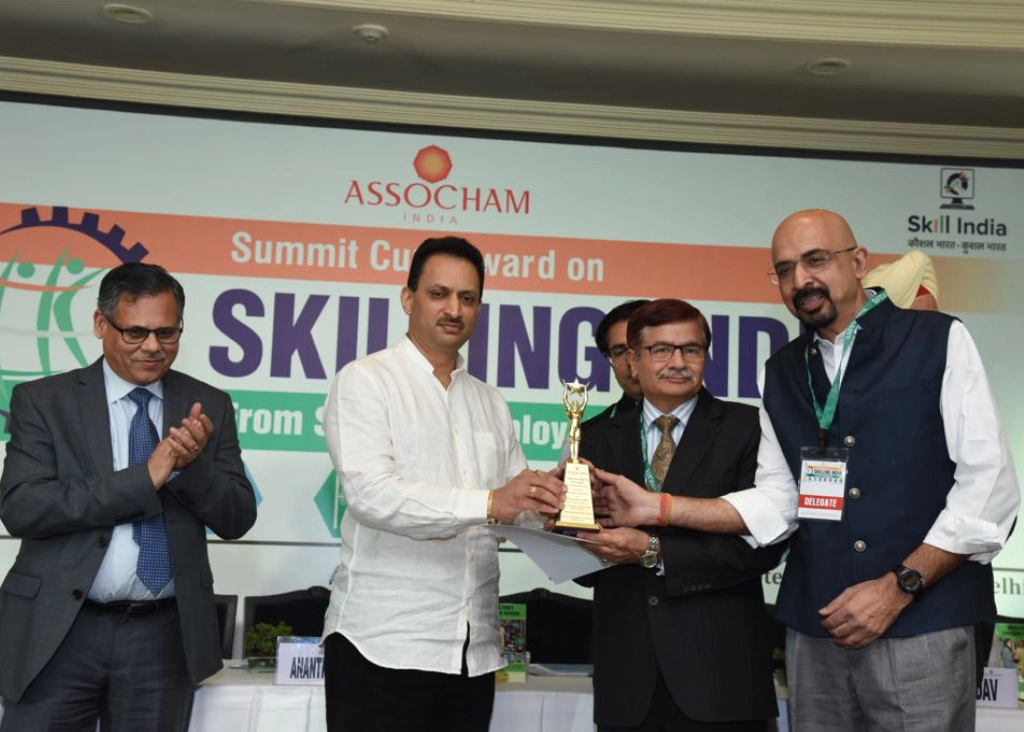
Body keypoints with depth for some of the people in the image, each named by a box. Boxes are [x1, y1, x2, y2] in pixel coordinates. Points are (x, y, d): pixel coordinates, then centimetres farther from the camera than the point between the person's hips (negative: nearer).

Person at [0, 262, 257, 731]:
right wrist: (146, 476, -20)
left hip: (165, 635, 2)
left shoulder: (209, 406, 4)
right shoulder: (43, 400, -1)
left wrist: (195, 463, -18)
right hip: (59, 633, -1)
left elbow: (237, 519, 2)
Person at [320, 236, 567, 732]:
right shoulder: (365, 381, -3)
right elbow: (370, 493, -18)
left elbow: (516, 507, 13)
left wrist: (550, 502, -10)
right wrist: (488, 502, -28)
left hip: (474, 650, 6)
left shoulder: (490, 403, 16)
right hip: (383, 644, -5)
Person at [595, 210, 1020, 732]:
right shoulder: (781, 372, 11)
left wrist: (898, 587, -12)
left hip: (921, 626, -3)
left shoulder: (937, 340, -2)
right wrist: (655, 508, -5)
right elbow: (777, 502, 6)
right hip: (814, 631, 4)